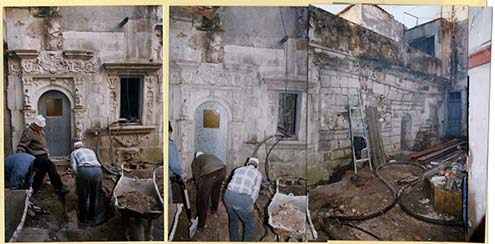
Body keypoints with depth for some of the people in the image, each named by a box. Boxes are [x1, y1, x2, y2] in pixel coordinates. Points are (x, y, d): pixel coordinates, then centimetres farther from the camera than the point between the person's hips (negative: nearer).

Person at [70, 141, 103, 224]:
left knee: (83, 196, 17)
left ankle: (83, 218, 30)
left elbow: (74, 168, 7)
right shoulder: (91, 151, 35)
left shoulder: (74, 153, 24)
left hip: (84, 171, -3)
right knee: (94, 196, 21)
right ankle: (93, 217, 33)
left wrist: (79, 176, 21)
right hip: (98, 171, 3)